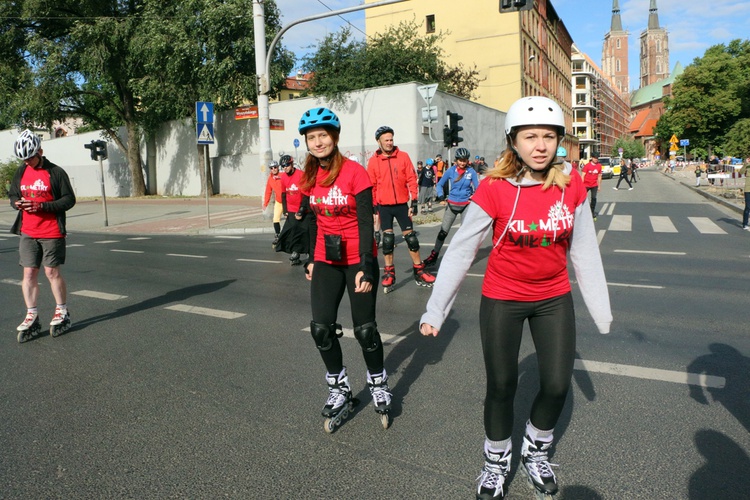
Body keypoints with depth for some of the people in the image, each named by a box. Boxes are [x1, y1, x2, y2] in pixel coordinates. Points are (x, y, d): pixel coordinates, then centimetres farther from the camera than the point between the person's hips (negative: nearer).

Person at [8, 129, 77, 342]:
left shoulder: (56, 172, -6)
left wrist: (42, 206, -19)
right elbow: (12, 194, 19)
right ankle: (32, 317, 12)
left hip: (51, 233, -5)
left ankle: (62, 313, 16)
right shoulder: (21, 172, 10)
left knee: (52, 271, 1)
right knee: (29, 273, 4)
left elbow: (69, 199, -8)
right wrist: (16, 203, -5)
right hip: (27, 233, 5)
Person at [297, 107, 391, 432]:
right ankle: (339, 390, 20)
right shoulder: (309, 177, 4)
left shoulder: (355, 173, -13)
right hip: (326, 261, 5)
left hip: (358, 260, -5)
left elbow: (366, 223, -15)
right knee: (320, 327, 0)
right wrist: (311, 259, 14)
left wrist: (366, 267, -20)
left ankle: (378, 385, 27)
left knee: (364, 329, 2)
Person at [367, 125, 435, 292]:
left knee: (411, 237, 5)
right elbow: (371, 186, 4)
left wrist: (414, 201, -5)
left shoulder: (403, 156, -1)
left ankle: (419, 271, 17)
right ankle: (389, 273, 15)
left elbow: (411, 179, -1)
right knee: (387, 239, 3)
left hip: (402, 204, 0)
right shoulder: (373, 161, -1)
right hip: (384, 206, 0)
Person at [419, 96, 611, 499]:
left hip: (554, 299, 3)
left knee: (557, 386, 8)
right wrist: (434, 312, -12)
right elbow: (460, 252, -13)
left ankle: (535, 453, 38)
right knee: (501, 386, 8)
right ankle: (496, 462, 35)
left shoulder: (571, 185, -7)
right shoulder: (494, 189, -17)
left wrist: (602, 310, 7)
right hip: (502, 301, -3)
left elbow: (584, 251, 2)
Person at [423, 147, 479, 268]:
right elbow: (440, 184, 5)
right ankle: (434, 255, 9)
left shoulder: (471, 172, -6)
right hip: (451, 205, 1)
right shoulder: (451, 170, -3)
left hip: (466, 205, 0)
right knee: (443, 231, 0)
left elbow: (478, 188, -3)